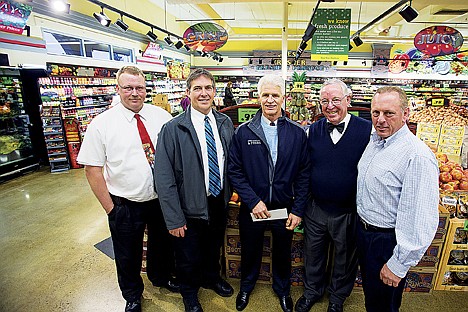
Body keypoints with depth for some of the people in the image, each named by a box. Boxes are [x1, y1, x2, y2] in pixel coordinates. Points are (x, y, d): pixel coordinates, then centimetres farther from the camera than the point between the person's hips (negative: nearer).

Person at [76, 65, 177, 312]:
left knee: (162, 245, 24)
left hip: (162, 200, 2)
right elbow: (92, 169, -8)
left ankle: (161, 277, 56)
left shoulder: (161, 116, -4)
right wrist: (110, 208, -8)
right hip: (125, 206, -2)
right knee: (128, 256, 19)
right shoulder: (101, 124, -11)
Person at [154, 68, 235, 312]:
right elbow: (164, 177, -17)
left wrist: (228, 193, 5)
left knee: (214, 249, 27)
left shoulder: (225, 123, -2)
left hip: (219, 203, 4)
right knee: (189, 258, 18)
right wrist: (174, 219, -17)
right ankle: (189, 292, 49)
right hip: (190, 209, -4)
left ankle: (212, 278, 58)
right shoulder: (173, 129, -17)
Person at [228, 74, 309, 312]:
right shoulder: (243, 132, -7)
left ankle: (282, 289, 51)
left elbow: (303, 174, -3)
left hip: (285, 208, 1)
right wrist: (253, 201, -15)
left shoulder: (297, 133, -5)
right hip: (252, 207, 0)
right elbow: (234, 170, -7)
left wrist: (298, 209, -6)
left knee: (282, 252, 21)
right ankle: (246, 286, 51)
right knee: (250, 251, 20)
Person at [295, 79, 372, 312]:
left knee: (345, 259, 21)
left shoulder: (367, 130, -13)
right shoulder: (313, 131, -3)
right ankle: (312, 291, 49)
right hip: (315, 209, 2)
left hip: (349, 212, -2)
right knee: (313, 255, 21)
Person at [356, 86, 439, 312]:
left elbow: (421, 221, -26)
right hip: (363, 231, 7)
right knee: (369, 294, 28)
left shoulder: (418, 156, -26)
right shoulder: (375, 139, 0)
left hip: (387, 241, -7)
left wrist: (398, 265, -21)